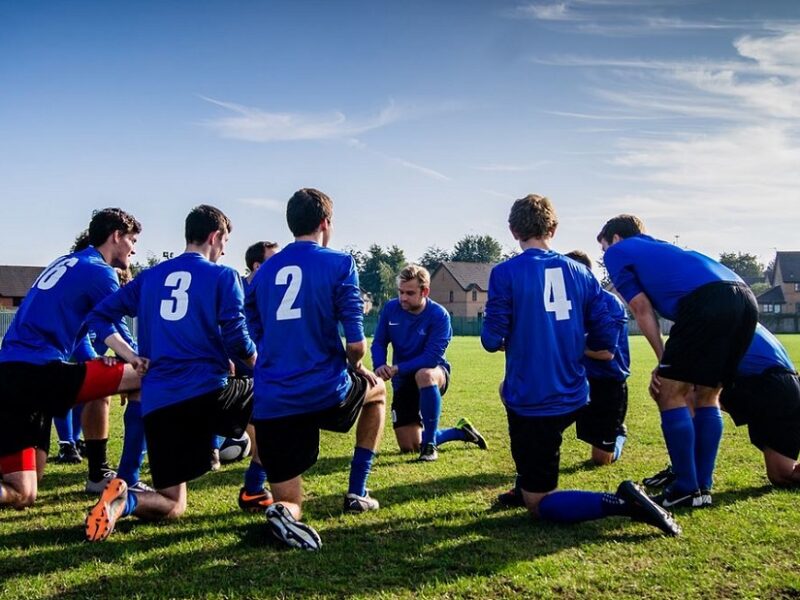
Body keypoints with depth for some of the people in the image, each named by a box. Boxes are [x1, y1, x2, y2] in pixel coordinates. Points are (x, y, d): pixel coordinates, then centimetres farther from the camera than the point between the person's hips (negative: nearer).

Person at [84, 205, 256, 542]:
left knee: (172, 507, 15)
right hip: (208, 393, -4)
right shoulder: (223, 276, 1)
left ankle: (124, 501, -19)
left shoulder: (150, 276, 16)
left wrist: (133, 357, 12)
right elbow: (237, 340, -5)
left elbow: (100, 316, 14)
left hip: (157, 404, 4)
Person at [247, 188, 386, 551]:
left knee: (289, 504, 15)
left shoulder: (262, 272, 13)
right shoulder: (339, 264, -3)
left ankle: (284, 511, -23)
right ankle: (356, 493, 28)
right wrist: (356, 368, 14)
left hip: (271, 405, 4)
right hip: (326, 394, -3)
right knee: (377, 389, 32)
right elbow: (356, 344, -10)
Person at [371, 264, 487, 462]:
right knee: (409, 448, 1)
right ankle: (461, 431, 28)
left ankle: (430, 444, -27)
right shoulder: (390, 308, -9)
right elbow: (379, 342, -3)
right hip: (403, 381, 4)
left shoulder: (439, 315, -21)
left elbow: (431, 358, -27)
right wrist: (380, 366, -24)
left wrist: (397, 368, -33)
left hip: (434, 373, -4)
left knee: (424, 375, -44)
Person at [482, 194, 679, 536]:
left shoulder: (505, 273, -10)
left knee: (539, 505, 6)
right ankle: (526, 486, 36)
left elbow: (492, 340, -12)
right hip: (573, 399, 6)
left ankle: (621, 503, -19)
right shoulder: (580, 273, 4)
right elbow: (605, 339, 3)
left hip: (532, 404, -6)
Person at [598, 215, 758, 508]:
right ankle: (703, 487, 20)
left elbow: (642, 309, 10)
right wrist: (672, 365, 24)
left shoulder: (617, 252, 19)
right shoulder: (659, 248, 39)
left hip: (707, 298, -8)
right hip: (745, 297, 8)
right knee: (706, 397, 18)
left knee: (671, 394, 4)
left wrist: (664, 361, 13)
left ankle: (687, 489, 7)